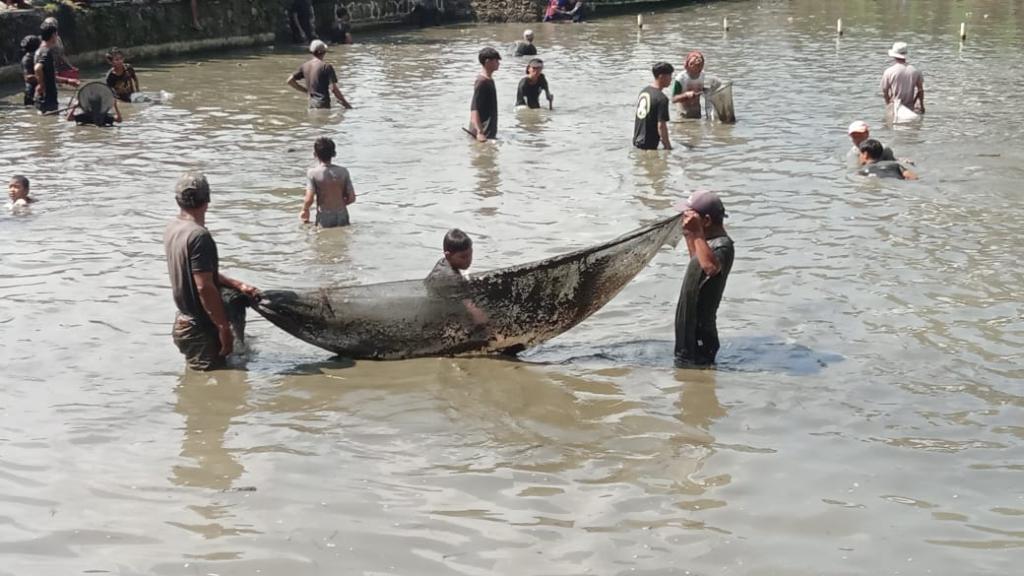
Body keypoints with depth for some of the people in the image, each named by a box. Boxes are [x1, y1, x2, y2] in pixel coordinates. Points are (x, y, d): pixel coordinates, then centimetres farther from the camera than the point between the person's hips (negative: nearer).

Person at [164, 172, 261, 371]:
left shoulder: (173, 229, 4)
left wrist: (238, 285, 12)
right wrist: (224, 328, -21)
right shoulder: (199, 236, -25)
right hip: (200, 327, -9)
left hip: (185, 318, 9)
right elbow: (204, 287, -27)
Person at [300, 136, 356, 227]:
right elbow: (352, 198, 4)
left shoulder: (313, 173, -6)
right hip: (342, 216, 3)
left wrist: (304, 210, 11)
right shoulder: (343, 172, 3)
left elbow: (309, 200, -10)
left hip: (324, 218, -3)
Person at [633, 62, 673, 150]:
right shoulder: (662, 99, -19)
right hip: (648, 145, -9)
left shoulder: (644, 91, 8)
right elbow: (661, 125, -22)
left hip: (637, 141, 9)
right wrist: (668, 147, -13)